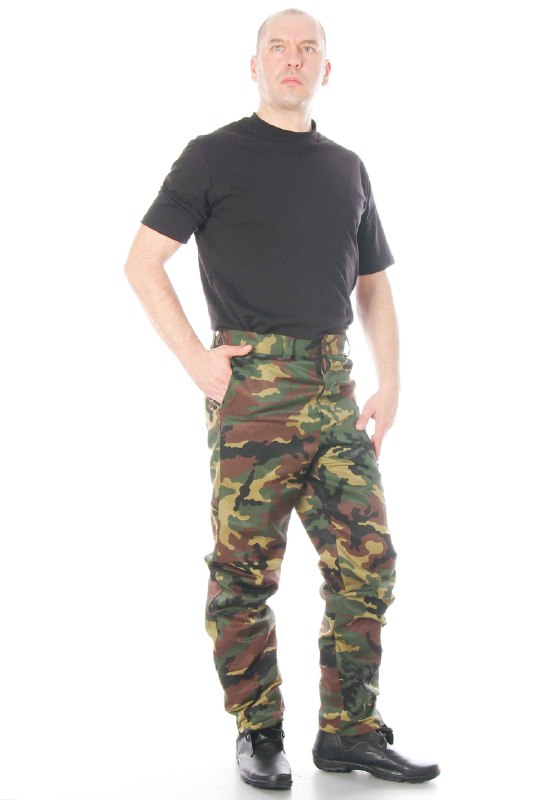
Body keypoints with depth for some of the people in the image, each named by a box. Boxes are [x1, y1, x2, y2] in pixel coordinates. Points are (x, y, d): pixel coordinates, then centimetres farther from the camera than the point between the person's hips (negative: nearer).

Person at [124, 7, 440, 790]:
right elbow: (142, 263, 0)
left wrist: (390, 384, 10)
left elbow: (374, 283, 22)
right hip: (252, 386, -5)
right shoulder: (214, 156, 3)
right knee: (246, 569, 0)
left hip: (335, 388, 5)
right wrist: (196, 359, -8)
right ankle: (259, 734, 15)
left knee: (368, 559, 2)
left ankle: (350, 730, 14)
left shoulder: (347, 168, 17)